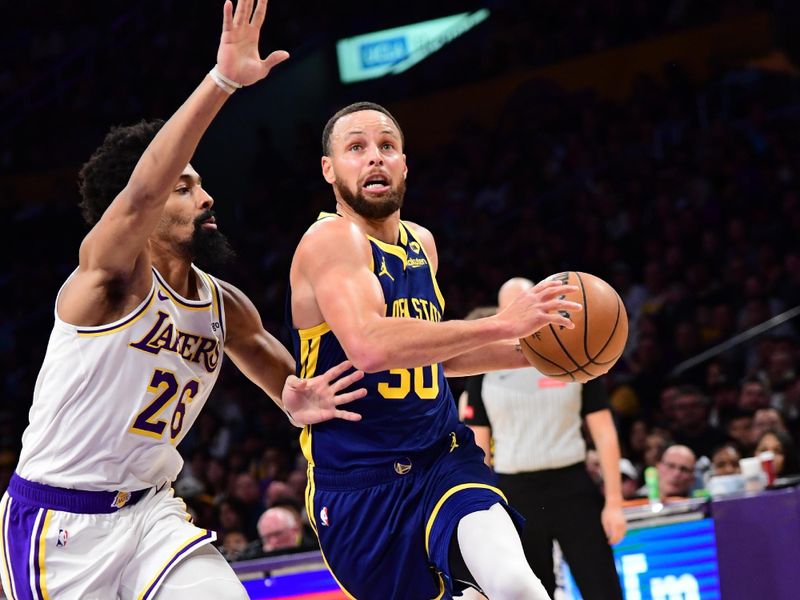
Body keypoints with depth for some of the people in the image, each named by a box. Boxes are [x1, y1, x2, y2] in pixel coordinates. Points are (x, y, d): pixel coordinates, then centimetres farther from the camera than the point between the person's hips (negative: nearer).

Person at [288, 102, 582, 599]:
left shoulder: (422, 244, 11)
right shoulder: (331, 240, -13)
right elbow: (369, 348, -32)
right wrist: (502, 325, -31)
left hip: (443, 458, 4)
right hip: (360, 485, -4)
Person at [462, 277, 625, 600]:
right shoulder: (485, 372, 6)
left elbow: (604, 433, 3)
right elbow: (478, 447, 8)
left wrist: (613, 502, -4)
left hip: (572, 488, -1)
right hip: (515, 496, 1)